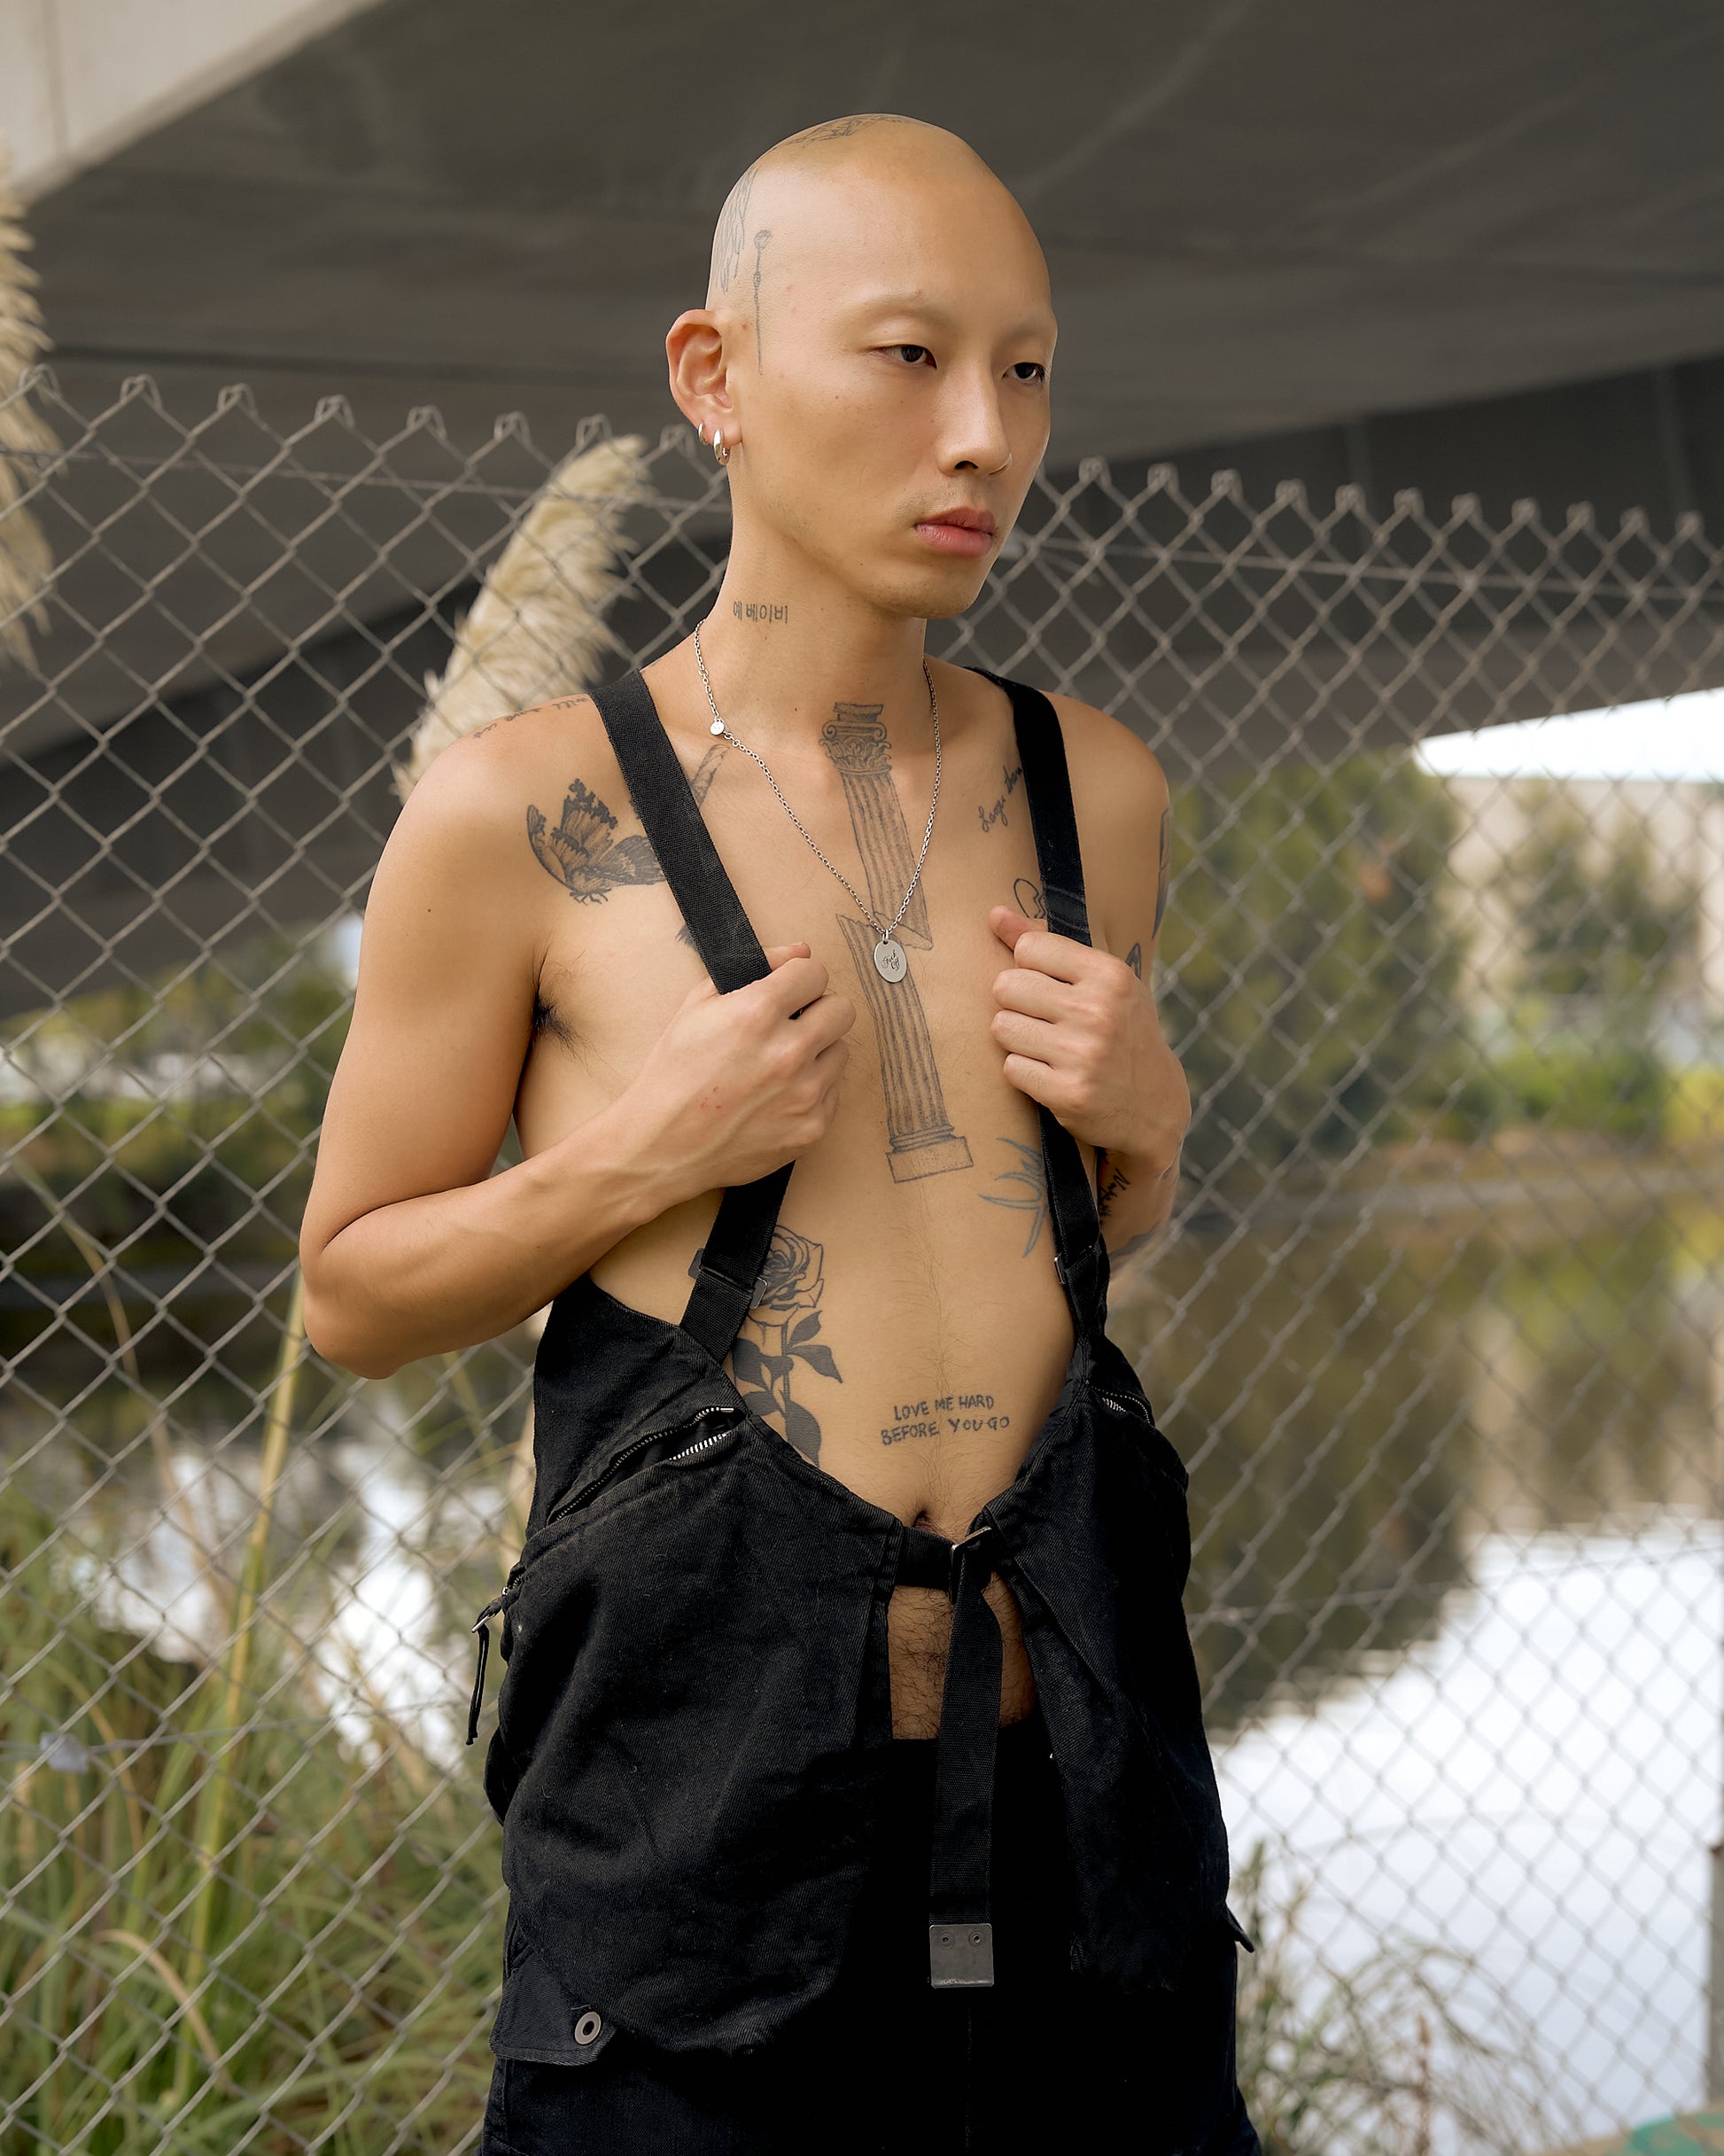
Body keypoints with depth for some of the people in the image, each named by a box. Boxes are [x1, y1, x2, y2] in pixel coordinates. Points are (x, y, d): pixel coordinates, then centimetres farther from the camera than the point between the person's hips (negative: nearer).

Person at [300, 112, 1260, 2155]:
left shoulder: (1093, 785, 8)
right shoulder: (522, 814, -6)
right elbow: (351, 1295, 2)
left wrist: (1146, 1115, 0)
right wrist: (642, 1156, -14)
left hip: (1080, 1753, 4)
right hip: (703, 1756, -4)